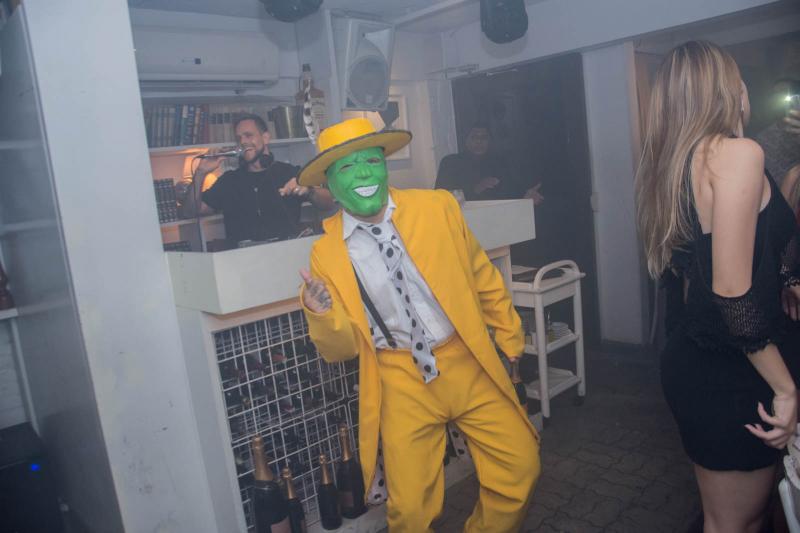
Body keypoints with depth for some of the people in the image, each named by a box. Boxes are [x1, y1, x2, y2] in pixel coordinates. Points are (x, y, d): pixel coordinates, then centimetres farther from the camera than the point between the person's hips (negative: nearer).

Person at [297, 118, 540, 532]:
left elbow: (483, 277, 9)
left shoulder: (438, 208, -4)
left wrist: (510, 340, 16)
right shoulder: (326, 253, -5)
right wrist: (320, 313, -20)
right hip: (401, 381, -1)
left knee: (520, 471, 1)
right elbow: (341, 349, 1)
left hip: (469, 363, 2)